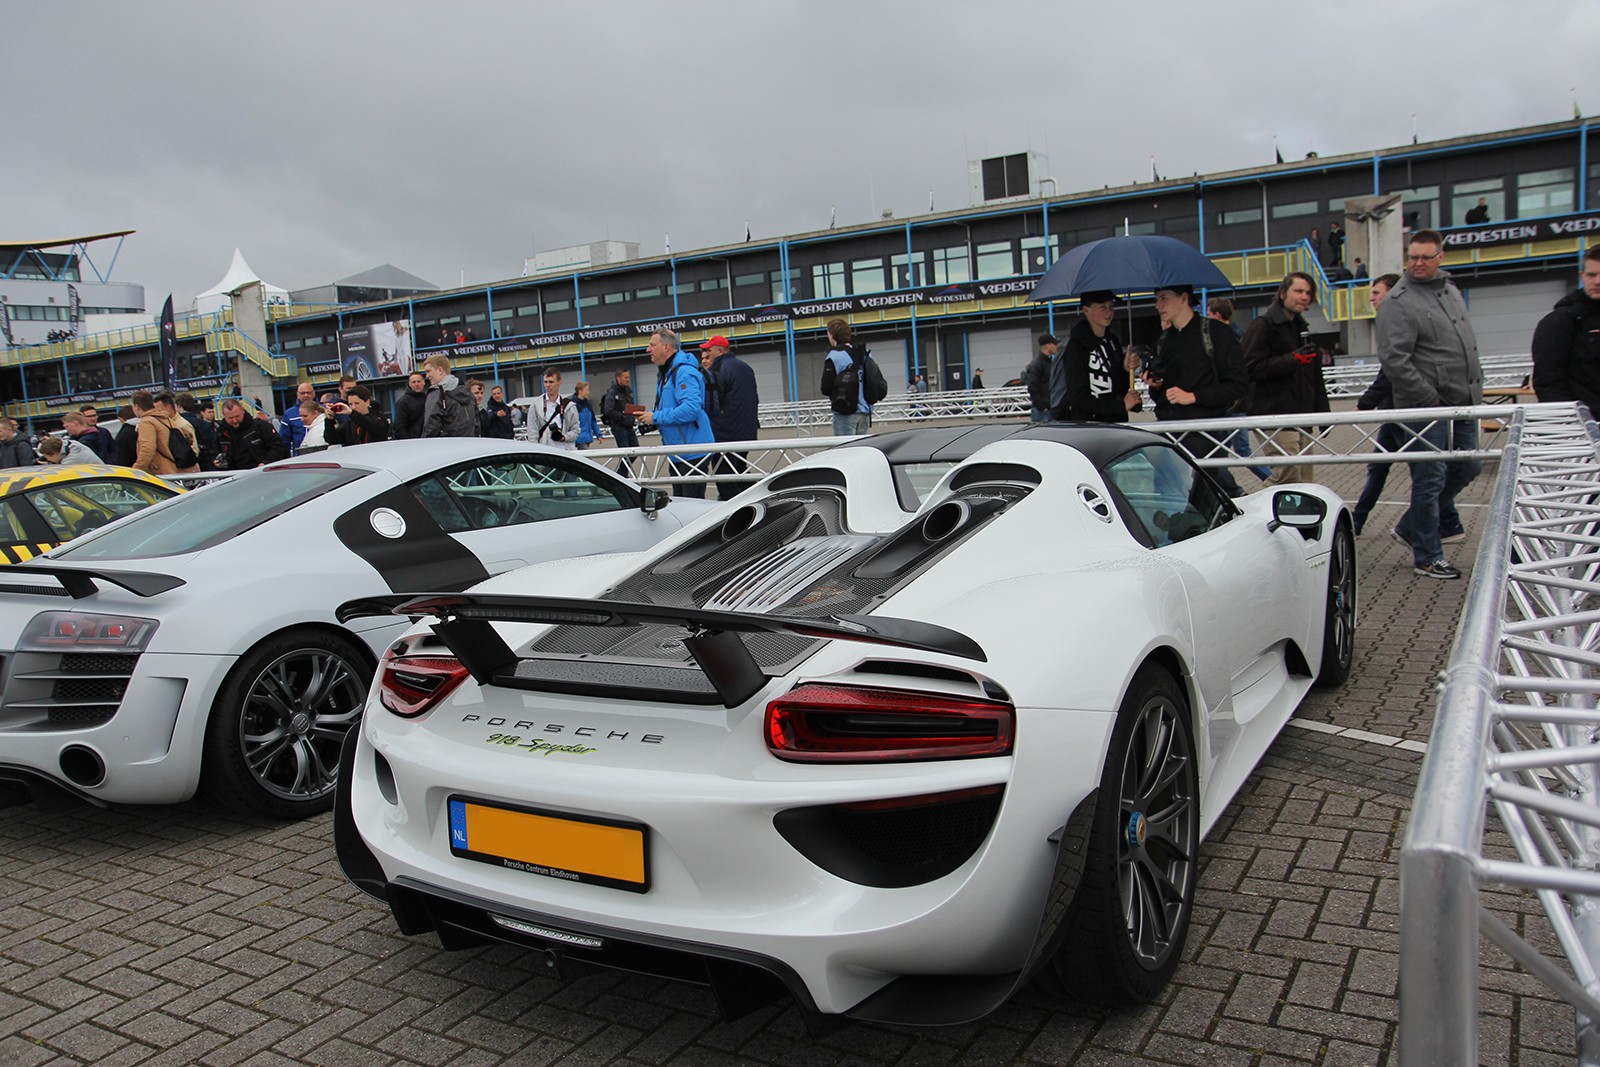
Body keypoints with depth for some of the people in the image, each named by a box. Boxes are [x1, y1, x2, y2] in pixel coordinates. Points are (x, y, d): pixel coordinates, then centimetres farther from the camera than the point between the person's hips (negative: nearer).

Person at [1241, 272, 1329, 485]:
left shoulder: (1301, 326, 23)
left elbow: (1315, 376, 28)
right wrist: (1293, 359, -20)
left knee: (1303, 480, 8)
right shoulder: (1263, 325, -5)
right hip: (1274, 415, -9)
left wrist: (1322, 411, 21)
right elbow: (1251, 367, -18)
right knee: (1288, 476, -18)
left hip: (1300, 416, 9)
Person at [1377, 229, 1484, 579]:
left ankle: (1412, 528, 30)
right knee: (1430, 478, -3)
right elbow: (1394, 359, -20)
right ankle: (1427, 556, 9)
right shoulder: (1399, 302, -13)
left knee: (1468, 467, 16)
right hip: (1426, 406, -8)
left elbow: (1466, 345, 23)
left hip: (1462, 404, 9)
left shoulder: (1450, 289, 13)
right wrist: (1430, 397, -18)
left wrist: (1475, 387, 15)